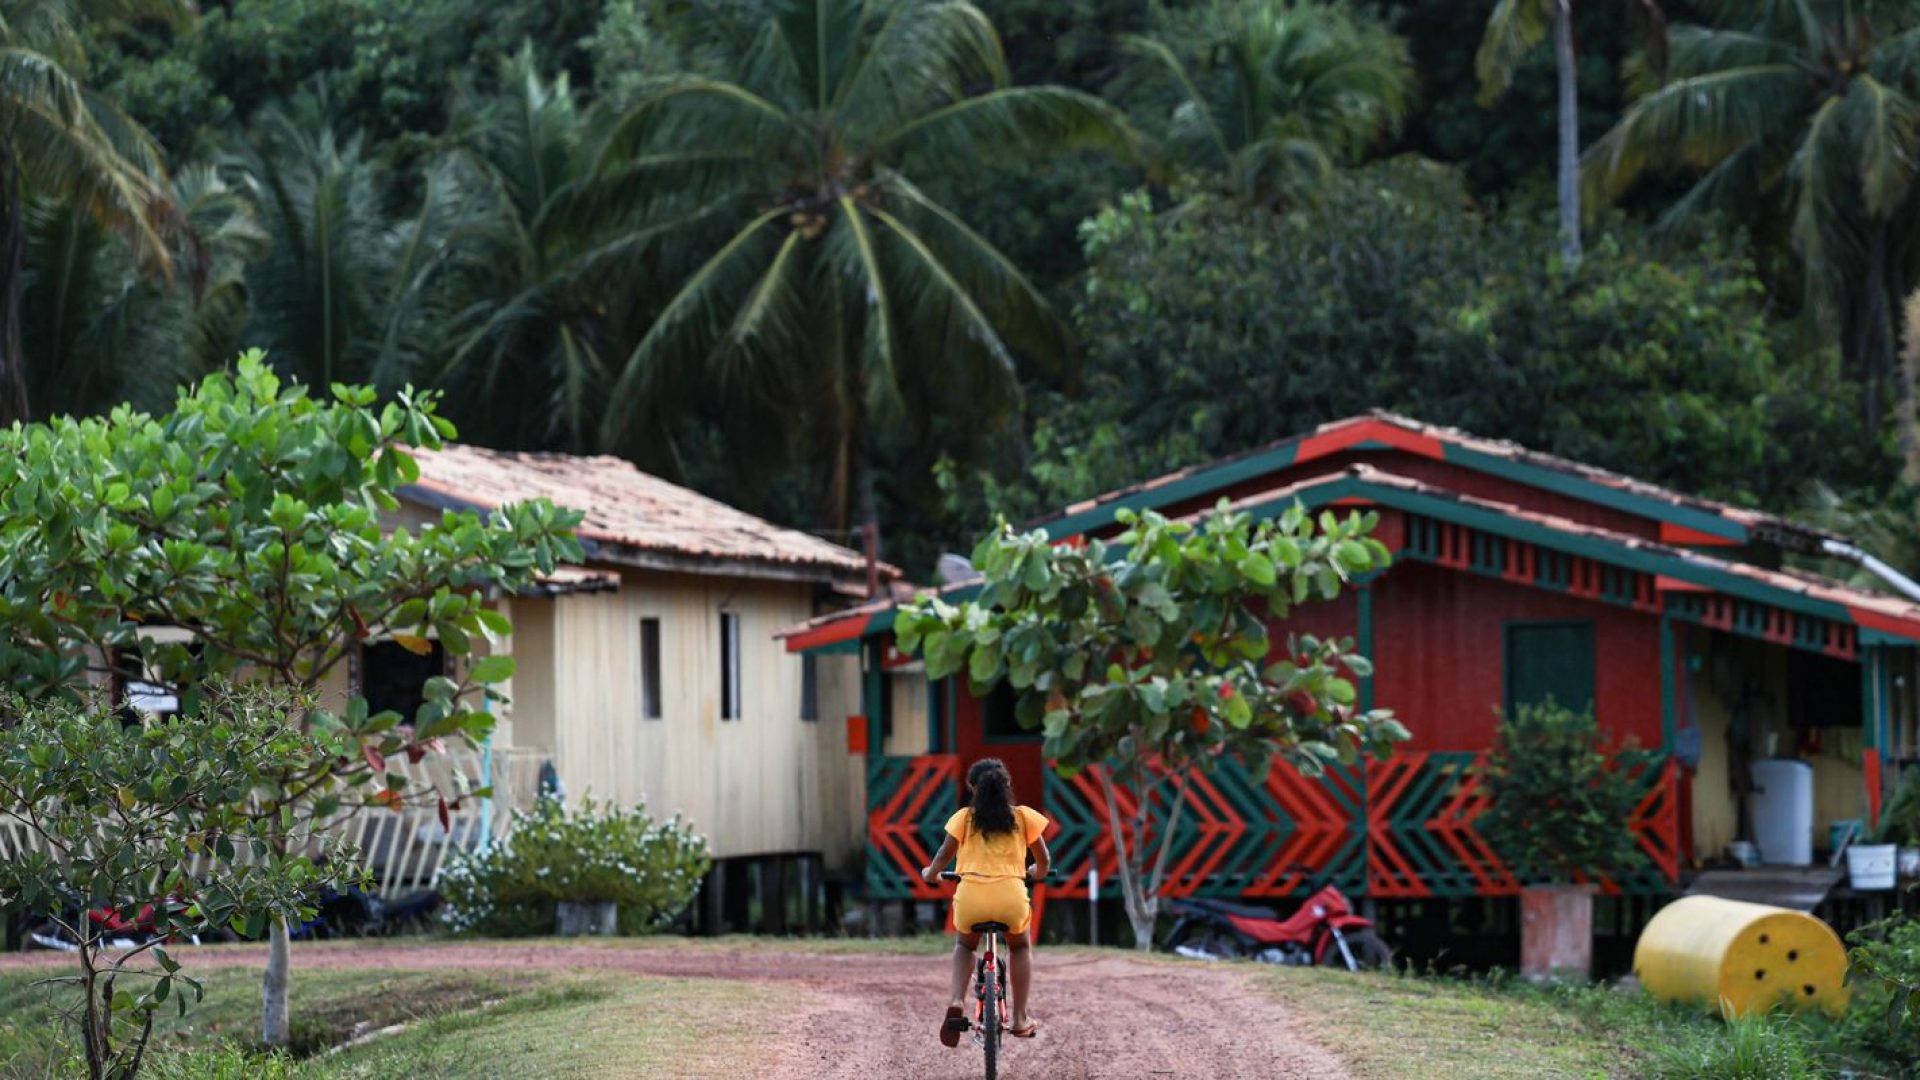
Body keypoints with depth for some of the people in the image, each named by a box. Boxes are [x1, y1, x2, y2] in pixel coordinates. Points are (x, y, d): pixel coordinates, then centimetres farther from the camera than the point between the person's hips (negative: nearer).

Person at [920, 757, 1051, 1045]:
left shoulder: (964, 817, 9)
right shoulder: (1024, 817, 11)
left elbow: (944, 855, 5)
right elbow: (1044, 862, 15)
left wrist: (931, 874, 26)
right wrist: (1037, 873, 38)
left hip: (970, 898, 0)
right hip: (1011, 897, 0)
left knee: (964, 945, 33)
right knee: (1020, 947, 32)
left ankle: (957, 1003, 8)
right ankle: (1020, 1019, 26)